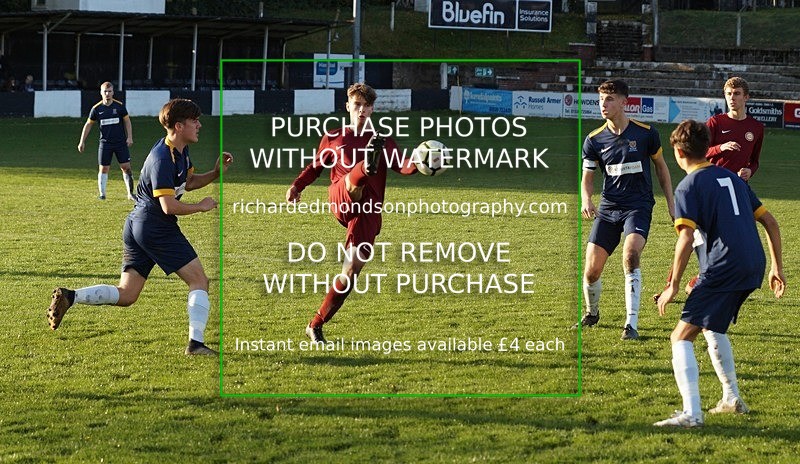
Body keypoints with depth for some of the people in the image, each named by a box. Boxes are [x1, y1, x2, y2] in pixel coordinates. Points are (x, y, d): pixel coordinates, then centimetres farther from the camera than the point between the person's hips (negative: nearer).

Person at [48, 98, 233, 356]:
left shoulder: (180, 151, 11)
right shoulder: (162, 158, -18)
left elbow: (188, 181, 27)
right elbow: (169, 206, -21)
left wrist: (216, 172, 11)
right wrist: (201, 207, -8)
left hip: (137, 226, 10)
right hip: (157, 227, -10)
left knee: (125, 295, 9)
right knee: (199, 280, -3)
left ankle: (70, 296, -5)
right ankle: (195, 342, -8)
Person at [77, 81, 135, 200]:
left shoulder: (119, 106, -3)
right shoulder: (96, 108, -1)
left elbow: (127, 121, 6)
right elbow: (88, 124, 7)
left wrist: (129, 137, -2)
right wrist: (82, 141, 4)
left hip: (120, 142, 0)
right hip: (105, 143, 0)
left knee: (126, 167, -3)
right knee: (103, 169, 1)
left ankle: (130, 193, 5)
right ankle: (102, 194, 11)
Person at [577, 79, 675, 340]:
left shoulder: (645, 133, -4)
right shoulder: (594, 140, 1)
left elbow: (661, 167, 11)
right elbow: (587, 178, 8)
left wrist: (671, 204, 10)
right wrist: (586, 200, -14)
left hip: (639, 206, -3)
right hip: (608, 209, 3)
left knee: (630, 255, -29)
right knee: (591, 271, -3)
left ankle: (631, 324, -23)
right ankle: (592, 313, 30)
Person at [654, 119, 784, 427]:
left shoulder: (688, 187, -3)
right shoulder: (732, 178, 20)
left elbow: (686, 238, -15)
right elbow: (770, 222, 20)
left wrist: (673, 286, -9)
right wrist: (777, 268, 25)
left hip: (723, 269, -8)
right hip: (754, 267, 8)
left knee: (682, 336, -8)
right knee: (712, 327, 31)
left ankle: (691, 413, -23)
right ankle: (732, 399, 35)